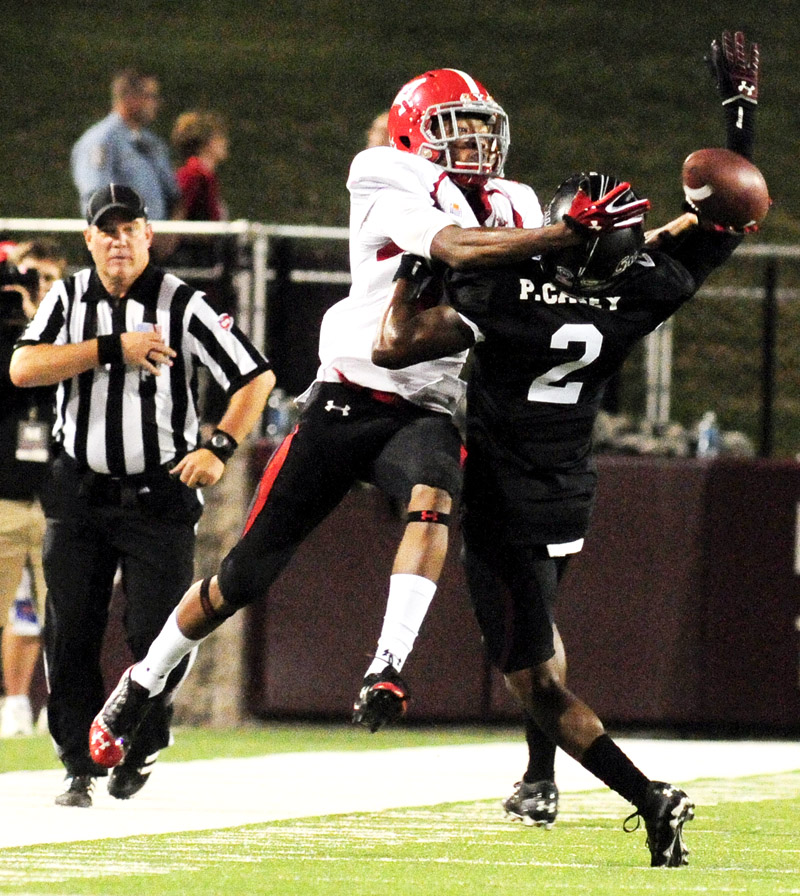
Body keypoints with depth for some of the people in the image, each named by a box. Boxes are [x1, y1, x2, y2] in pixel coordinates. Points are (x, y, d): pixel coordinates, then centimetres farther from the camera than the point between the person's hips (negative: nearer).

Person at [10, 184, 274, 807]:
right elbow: (24, 368, -12)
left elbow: (256, 377, -7)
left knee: (159, 637, -7)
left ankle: (142, 745, 18)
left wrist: (219, 448, -20)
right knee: (70, 637, -1)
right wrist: (113, 348, -19)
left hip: (159, 494, -2)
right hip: (80, 492, 3)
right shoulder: (68, 299, 3)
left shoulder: (182, 306, -6)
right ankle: (81, 767, 10)